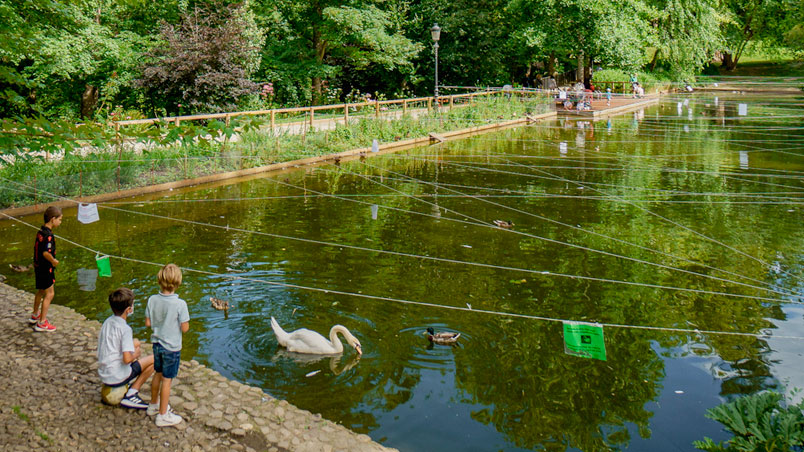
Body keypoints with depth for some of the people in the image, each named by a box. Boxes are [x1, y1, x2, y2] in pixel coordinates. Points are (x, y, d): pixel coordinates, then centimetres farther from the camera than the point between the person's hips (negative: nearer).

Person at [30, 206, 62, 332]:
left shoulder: (40, 232, 6)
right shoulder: (48, 235, -23)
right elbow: (46, 252, -31)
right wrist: (53, 261, -16)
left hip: (39, 266, 10)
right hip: (46, 268, -10)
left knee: (41, 291, 26)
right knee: (49, 293, -2)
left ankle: (35, 316, 45)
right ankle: (41, 323, 1)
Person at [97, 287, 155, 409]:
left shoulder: (108, 321, 3)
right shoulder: (125, 329, -20)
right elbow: (127, 359, -28)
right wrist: (135, 355, -4)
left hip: (103, 374, 8)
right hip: (117, 378, -8)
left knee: (136, 343, 24)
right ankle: (132, 393, 2)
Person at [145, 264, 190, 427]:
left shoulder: (152, 300, -9)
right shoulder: (180, 304, -24)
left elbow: (148, 323, 0)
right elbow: (184, 328, -19)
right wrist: (186, 320, 0)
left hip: (157, 344, 5)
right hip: (172, 347, -5)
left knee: (158, 374, 24)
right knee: (167, 380, 6)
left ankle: (154, 406, 41)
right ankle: (163, 415, 17)